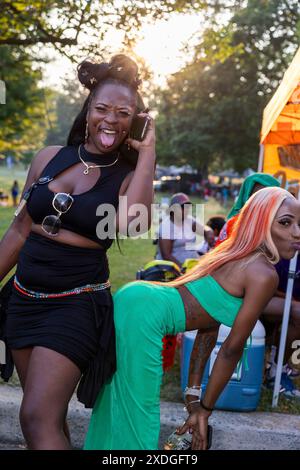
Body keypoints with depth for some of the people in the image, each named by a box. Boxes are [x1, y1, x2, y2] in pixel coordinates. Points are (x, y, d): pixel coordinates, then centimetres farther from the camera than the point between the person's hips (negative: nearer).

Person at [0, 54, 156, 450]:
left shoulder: (130, 176, -5)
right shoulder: (49, 158, 4)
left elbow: (127, 223, -28)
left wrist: (147, 151, -19)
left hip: (77, 305, -4)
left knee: (38, 420, -10)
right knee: (49, 414, 16)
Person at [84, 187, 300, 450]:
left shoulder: (237, 255, 17)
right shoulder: (264, 274, -11)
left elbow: (208, 321, 18)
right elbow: (232, 348, -6)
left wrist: (194, 393, 19)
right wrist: (206, 407, 6)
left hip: (132, 298, 10)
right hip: (143, 313, -10)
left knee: (117, 406, 22)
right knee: (138, 416, 3)